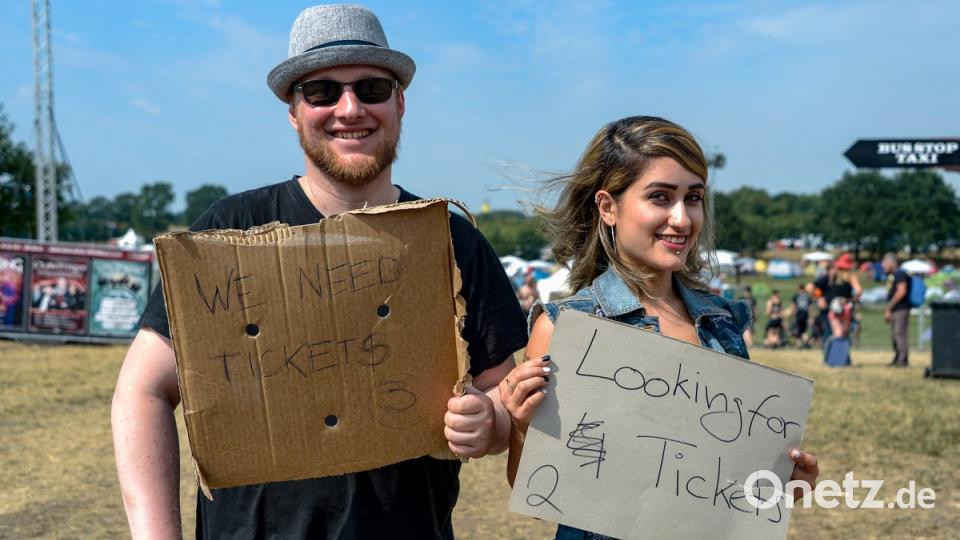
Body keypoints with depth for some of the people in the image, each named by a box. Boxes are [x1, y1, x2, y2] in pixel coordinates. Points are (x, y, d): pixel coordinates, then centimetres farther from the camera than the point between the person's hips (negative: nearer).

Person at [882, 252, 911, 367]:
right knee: (894, 335, 12)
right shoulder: (892, 275, 20)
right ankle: (897, 359, 19)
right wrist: (887, 310, 19)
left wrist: (889, 306, -16)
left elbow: (902, 292, -20)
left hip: (901, 309, -10)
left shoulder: (900, 274, -11)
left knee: (900, 333, -12)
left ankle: (903, 360, -12)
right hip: (894, 310, 10)